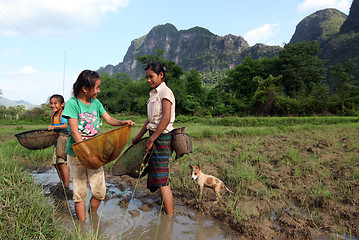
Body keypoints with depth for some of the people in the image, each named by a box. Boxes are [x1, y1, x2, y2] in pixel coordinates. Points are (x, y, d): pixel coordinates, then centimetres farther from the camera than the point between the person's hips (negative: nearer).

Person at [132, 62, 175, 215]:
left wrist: (151, 140, -18)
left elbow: (166, 119, -20)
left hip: (162, 137, -9)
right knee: (162, 177, 14)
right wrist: (138, 137, 19)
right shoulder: (154, 94, 16)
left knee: (162, 180, -7)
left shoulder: (165, 92, -11)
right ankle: (167, 209, 26)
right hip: (155, 136, 9)